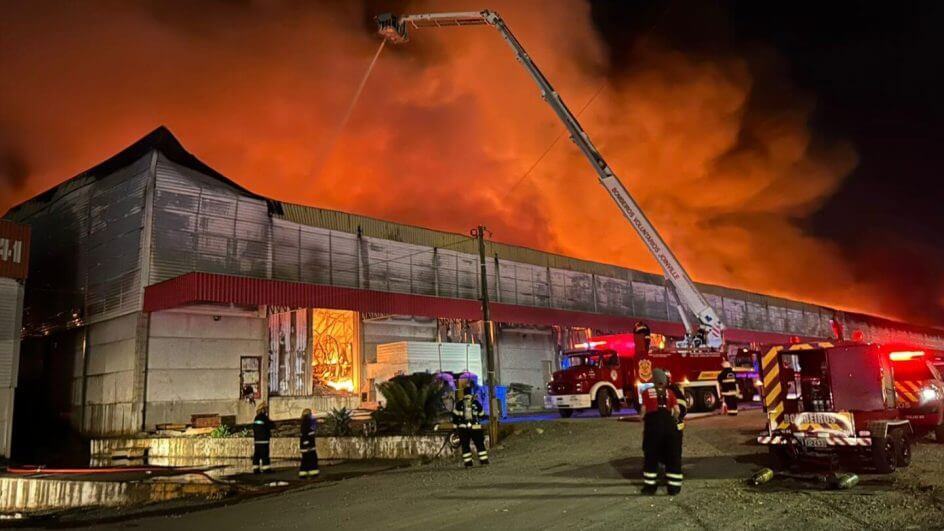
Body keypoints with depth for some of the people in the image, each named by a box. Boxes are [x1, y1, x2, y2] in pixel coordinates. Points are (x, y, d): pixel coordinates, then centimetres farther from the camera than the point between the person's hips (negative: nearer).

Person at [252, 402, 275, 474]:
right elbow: (272, 425, -14)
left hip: (256, 440, 8)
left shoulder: (256, 418, 12)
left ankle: (255, 469, 12)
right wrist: (271, 421, 9)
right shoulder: (264, 417, -14)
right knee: (264, 454, -4)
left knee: (257, 454, 10)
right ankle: (266, 469, -2)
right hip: (263, 440, -8)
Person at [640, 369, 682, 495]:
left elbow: (643, 410, -3)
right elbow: (677, 410, 1)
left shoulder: (647, 392, 3)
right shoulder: (669, 393, 8)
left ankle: (650, 486, 12)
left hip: (652, 423, -1)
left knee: (651, 456, 9)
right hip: (668, 423, 1)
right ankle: (674, 486, 14)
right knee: (672, 455, 12)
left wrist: (642, 418, 17)